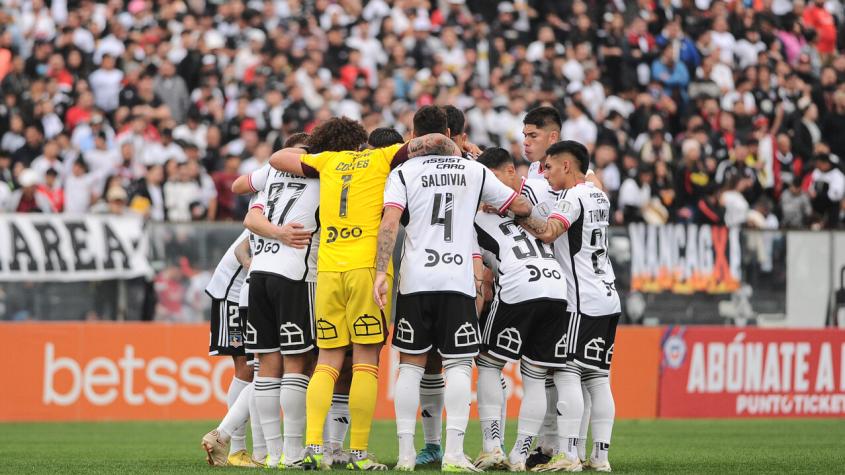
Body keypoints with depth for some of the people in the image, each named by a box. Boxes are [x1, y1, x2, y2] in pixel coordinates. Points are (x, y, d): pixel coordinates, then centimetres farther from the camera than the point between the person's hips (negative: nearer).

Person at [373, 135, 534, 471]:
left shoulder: (404, 172, 8)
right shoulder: (475, 171, 12)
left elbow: (390, 221, -7)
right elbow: (522, 207, 19)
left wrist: (381, 272, -11)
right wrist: (495, 206, 41)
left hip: (415, 279, 0)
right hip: (458, 280, 0)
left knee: (411, 364, 8)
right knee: (458, 365, 1)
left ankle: (405, 453, 5)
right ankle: (454, 453, -11)